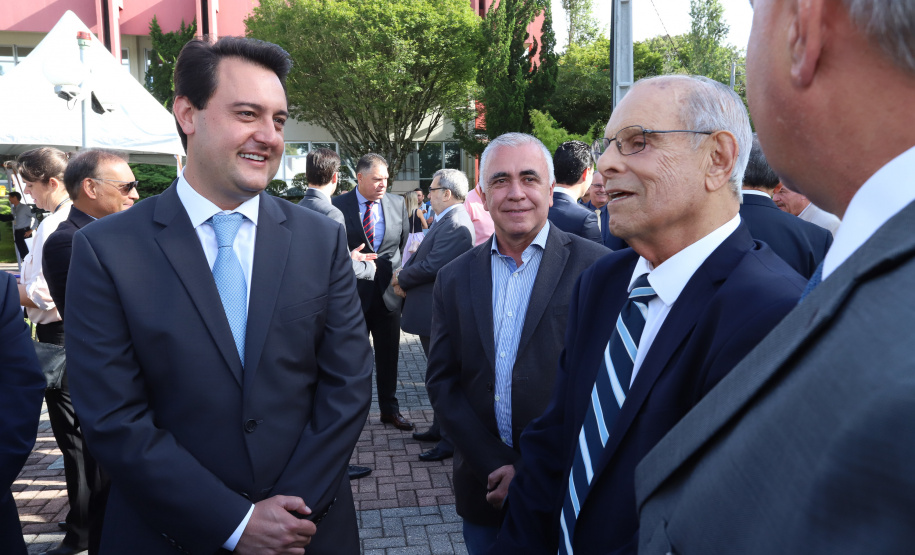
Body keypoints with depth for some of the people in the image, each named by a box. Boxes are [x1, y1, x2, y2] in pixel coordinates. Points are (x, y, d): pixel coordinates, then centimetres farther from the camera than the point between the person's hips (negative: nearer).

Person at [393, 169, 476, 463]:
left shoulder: (455, 225, -21)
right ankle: (441, 428, 33)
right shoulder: (445, 220, 13)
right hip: (432, 313, 11)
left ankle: (451, 440, 10)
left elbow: (432, 266, -26)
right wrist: (404, 273, -5)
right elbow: (422, 254, 14)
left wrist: (402, 278, -10)